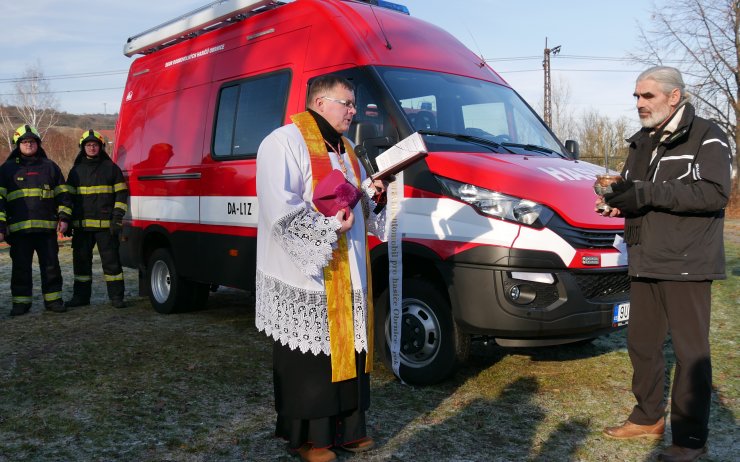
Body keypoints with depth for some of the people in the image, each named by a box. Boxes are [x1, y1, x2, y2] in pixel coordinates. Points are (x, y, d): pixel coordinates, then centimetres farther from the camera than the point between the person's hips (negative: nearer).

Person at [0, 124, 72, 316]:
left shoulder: (50, 166, 12)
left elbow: (62, 194, 14)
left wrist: (64, 217, 3)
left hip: (47, 227, 1)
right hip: (19, 228, -1)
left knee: (51, 265, 4)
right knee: (21, 267, 4)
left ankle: (53, 299, 14)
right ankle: (20, 302, 13)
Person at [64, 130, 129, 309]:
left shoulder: (111, 168, 4)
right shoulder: (76, 170, 13)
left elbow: (121, 193, 2)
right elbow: (69, 196, 16)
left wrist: (117, 217, -8)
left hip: (105, 225, -3)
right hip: (81, 225, 4)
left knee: (111, 260, -3)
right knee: (81, 261, 9)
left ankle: (116, 297, 4)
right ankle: (81, 296, 19)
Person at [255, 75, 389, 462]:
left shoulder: (344, 148, 18)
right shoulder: (284, 143, -11)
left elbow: (357, 203, 26)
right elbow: (280, 211, -21)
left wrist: (371, 195, 5)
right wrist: (330, 227, -21)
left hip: (348, 276, 9)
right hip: (304, 278, -8)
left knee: (347, 353, 13)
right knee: (307, 362, 1)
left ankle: (347, 428, 26)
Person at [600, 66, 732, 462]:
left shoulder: (705, 136, -6)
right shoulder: (641, 142, 18)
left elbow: (715, 192, -19)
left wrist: (648, 193, -24)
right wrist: (619, 199, -2)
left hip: (686, 265, -7)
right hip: (645, 263, 8)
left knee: (690, 351, -1)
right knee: (642, 344, 13)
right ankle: (648, 418, 28)